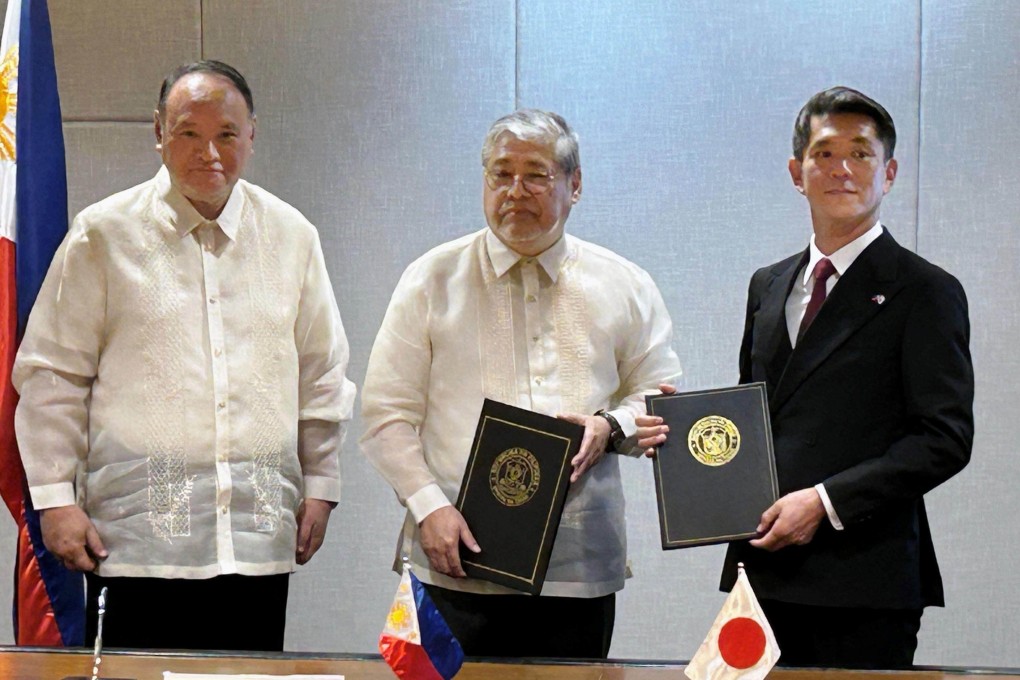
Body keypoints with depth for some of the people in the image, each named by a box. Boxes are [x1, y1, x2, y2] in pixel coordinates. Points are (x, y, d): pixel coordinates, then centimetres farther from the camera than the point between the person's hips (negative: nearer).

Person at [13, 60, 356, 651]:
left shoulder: (292, 237, 10)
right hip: (138, 530, -3)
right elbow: (52, 375, 2)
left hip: (259, 533, 3)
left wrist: (319, 487, 14)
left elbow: (322, 375, 17)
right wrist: (56, 498, -3)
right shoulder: (105, 233, 1)